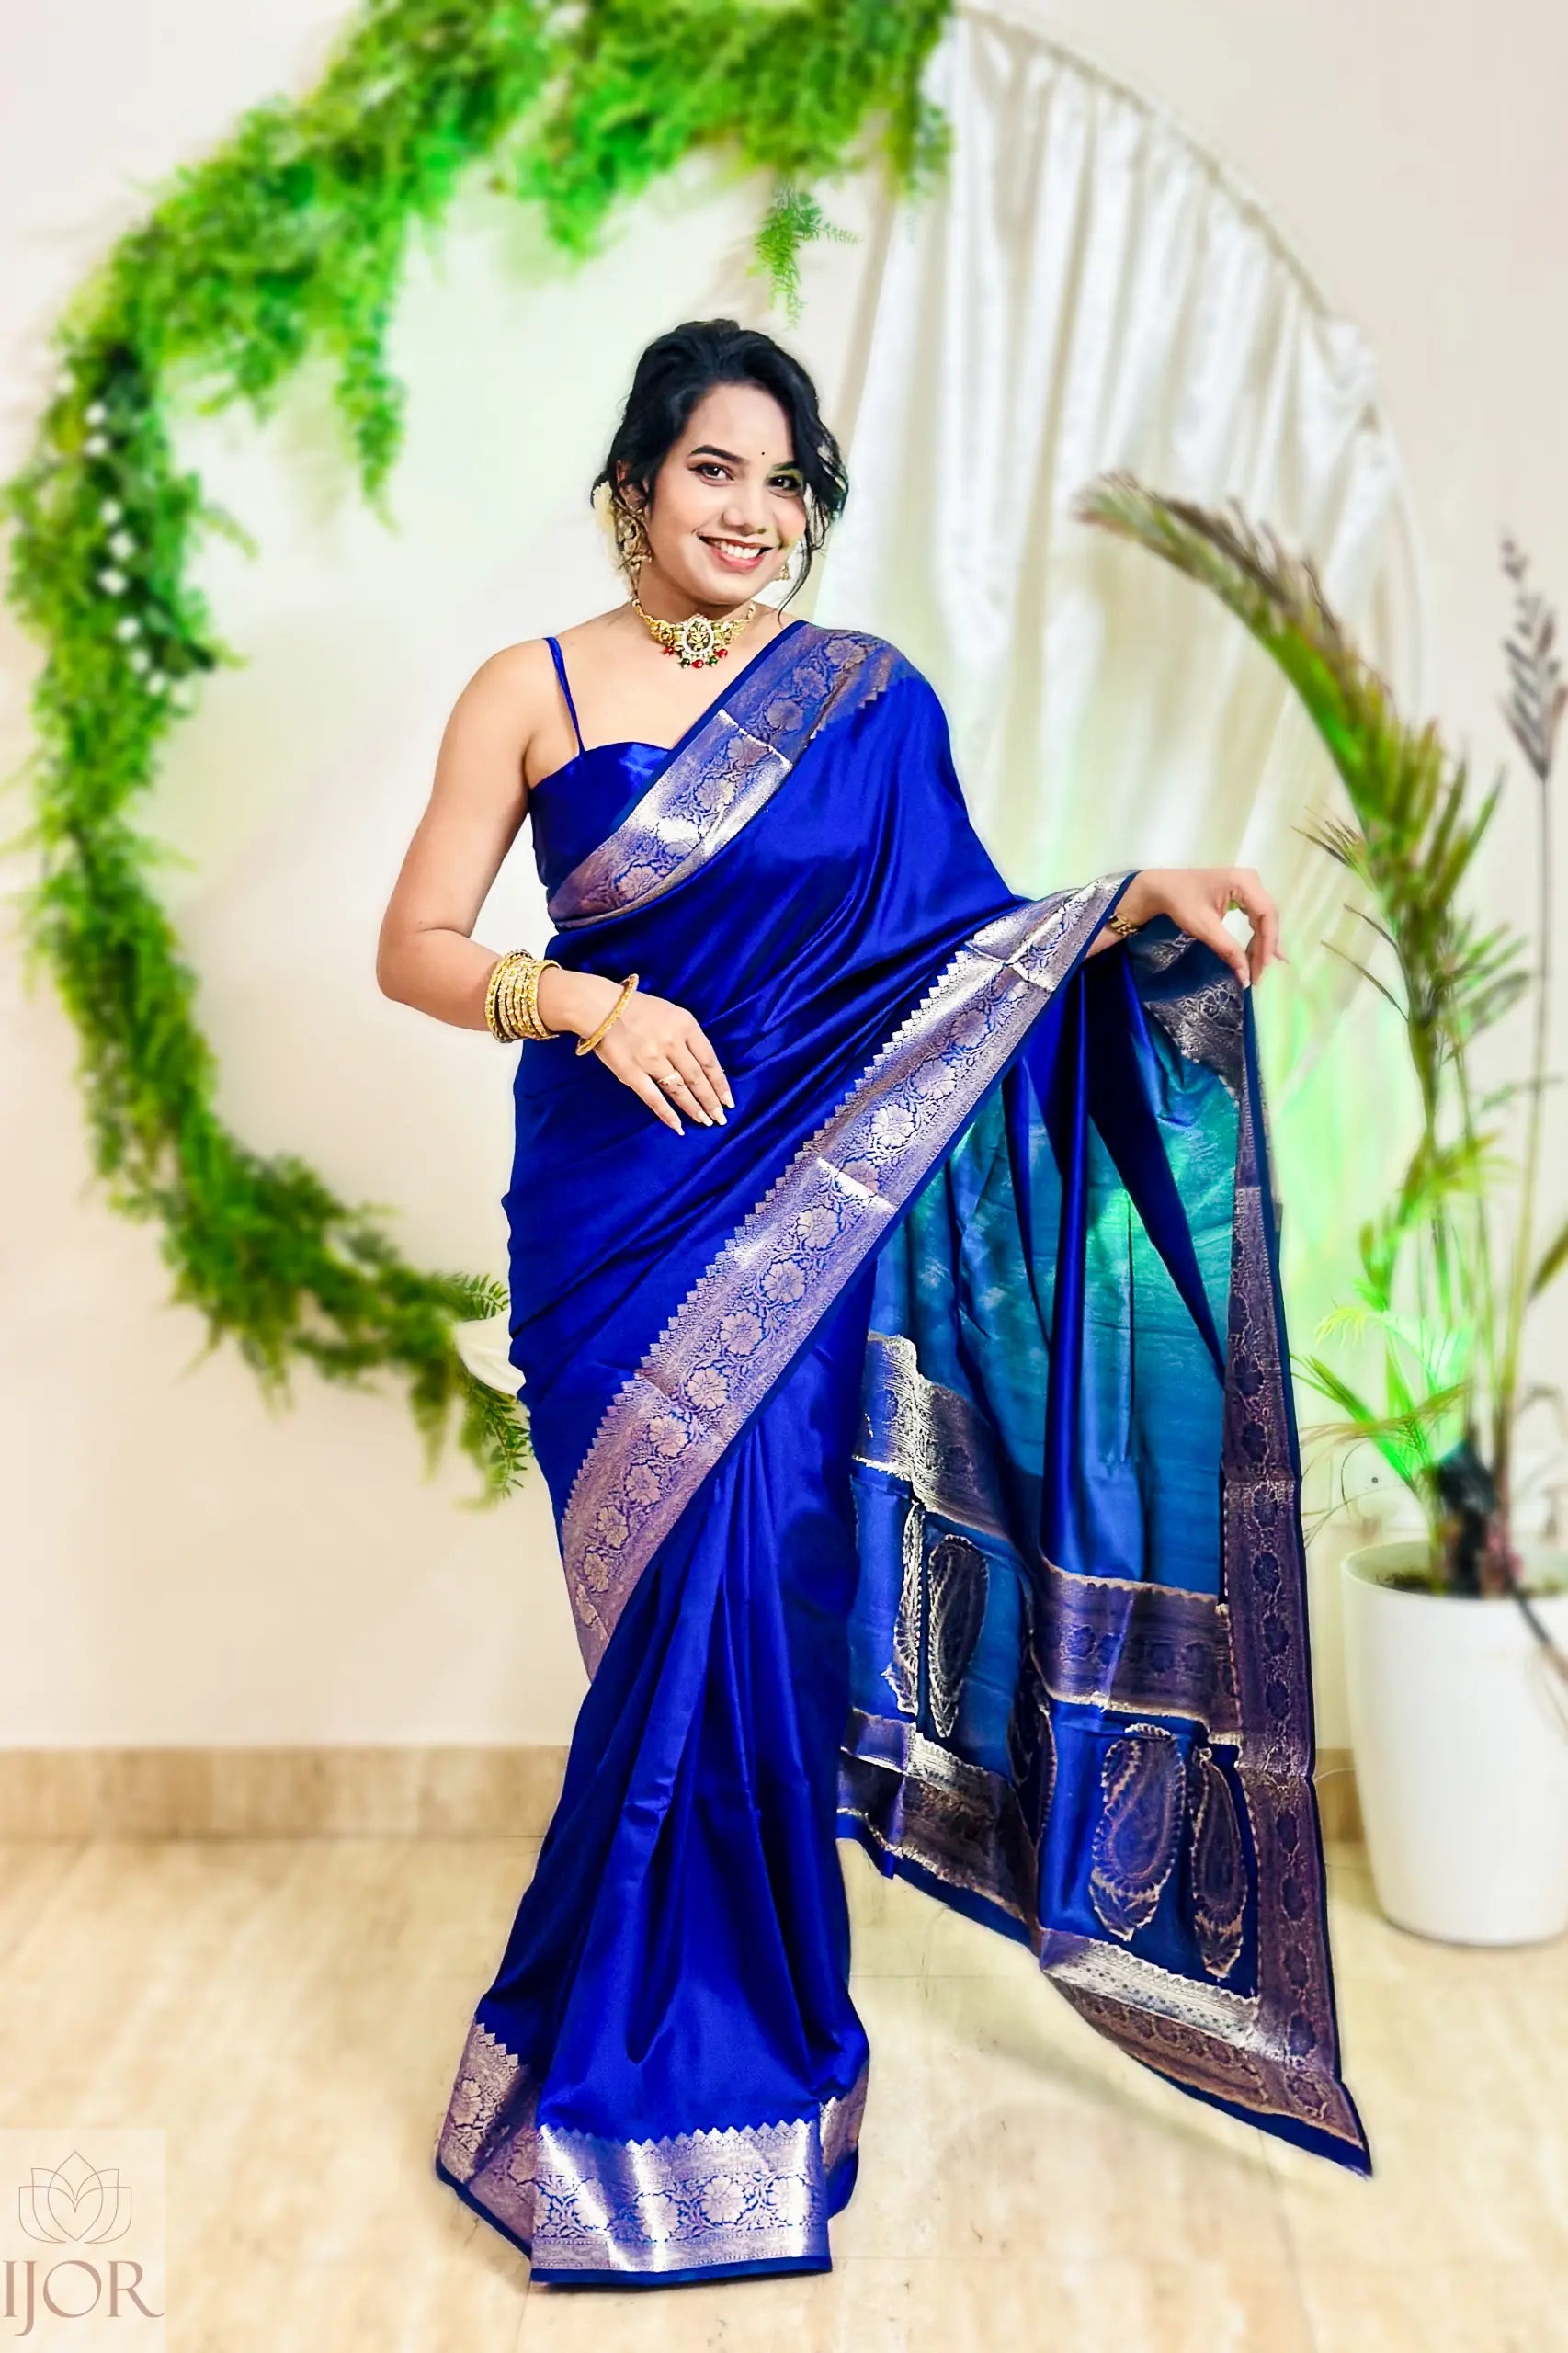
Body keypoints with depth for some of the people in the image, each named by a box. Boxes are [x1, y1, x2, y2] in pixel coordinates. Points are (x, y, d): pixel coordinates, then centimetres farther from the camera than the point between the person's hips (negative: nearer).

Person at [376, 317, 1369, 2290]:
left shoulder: (873, 699, 8)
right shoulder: (532, 691, 4)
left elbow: (967, 950, 9)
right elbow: (415, 947, 0)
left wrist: (1144, 905, -4)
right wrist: (588, 1002, -15)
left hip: (804, 1216, 1)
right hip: (615, 1216, -1)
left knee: (752, 1602, -3)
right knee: (682, 1614, 1)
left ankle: (708, 2045, 21)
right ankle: (668, 2070, 23)